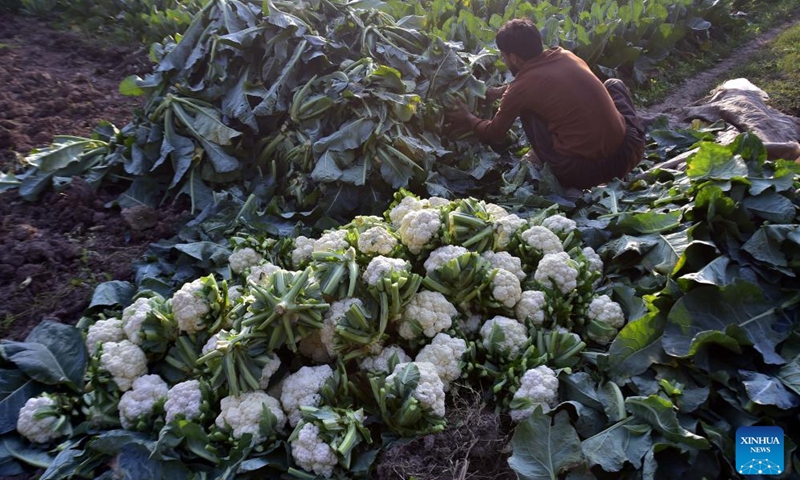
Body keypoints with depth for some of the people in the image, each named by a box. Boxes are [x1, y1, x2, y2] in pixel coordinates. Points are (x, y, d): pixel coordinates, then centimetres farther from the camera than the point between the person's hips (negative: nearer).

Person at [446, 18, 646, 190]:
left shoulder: (521, 88, -3)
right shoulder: (566, 55, 10)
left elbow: (493, 134, 16)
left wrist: (469, 119, 35)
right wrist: (499, 92, 42)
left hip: (582, 172, -4)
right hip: (629, 153, 4)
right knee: (613, 84, 30)